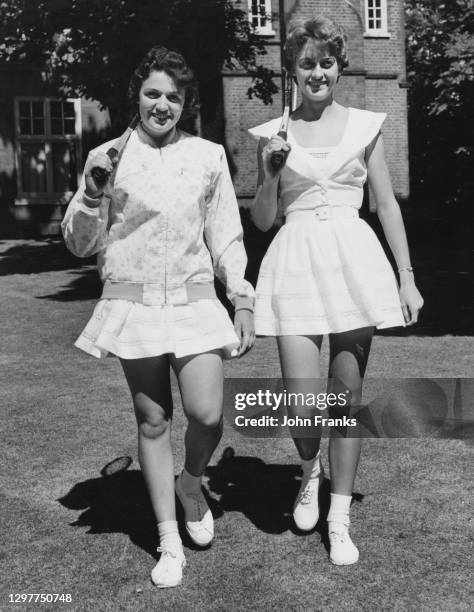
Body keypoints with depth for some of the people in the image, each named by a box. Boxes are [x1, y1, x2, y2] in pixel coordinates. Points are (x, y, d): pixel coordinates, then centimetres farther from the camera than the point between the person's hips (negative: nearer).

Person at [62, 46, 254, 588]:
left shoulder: (208, 156, 5)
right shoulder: (108, 156, 4)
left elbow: (226, 237, 9)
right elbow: (79, 243, 6)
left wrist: (243, 301, 4)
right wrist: (93, 194, -11)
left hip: (194, 301, 0)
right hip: (132, 301, 0)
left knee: (207, 415, -11)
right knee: (152, 421, 6)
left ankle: (191, 483, 25)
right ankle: (169, 542, 21)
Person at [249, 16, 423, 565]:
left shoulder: (363, 126, 8)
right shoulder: (272, 134, 7)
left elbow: (387, 204, 9)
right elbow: (262, 221, 8)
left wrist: (407, 278, 5)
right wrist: (271, 172, -9)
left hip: (354, 259, 1)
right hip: (295, 261, -1)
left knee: (348, 395, 6)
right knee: (301, 403, -8)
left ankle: (339, 520, 22)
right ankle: (310, 470, 29)